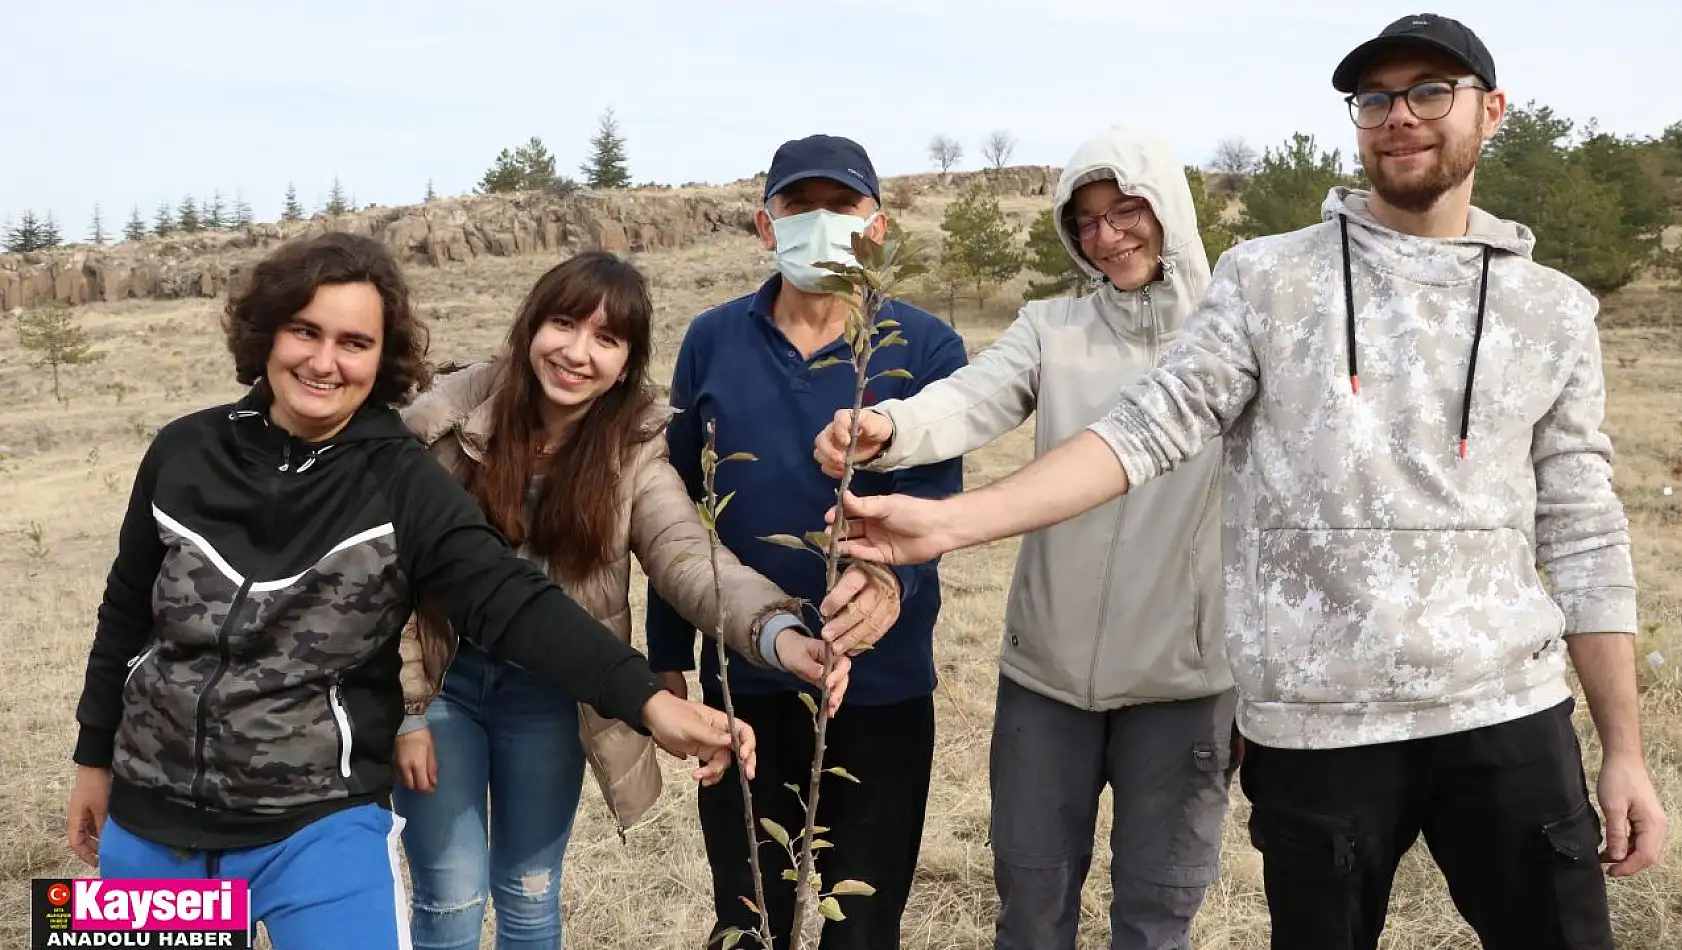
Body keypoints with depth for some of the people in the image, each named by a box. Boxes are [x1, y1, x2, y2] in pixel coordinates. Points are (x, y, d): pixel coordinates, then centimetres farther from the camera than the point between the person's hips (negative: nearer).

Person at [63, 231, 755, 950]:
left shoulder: (403, 483, -12)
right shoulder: (184, 453, -3)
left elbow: (510, 602, -23)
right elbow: (127, 613, 9)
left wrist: (646, 700, -37)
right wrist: (95, 759, 17)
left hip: (320, 826, -3)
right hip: (150, 819, 3)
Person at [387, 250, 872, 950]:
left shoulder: (633, 446, -12)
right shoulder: (447, 419, -17)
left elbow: (686, 552, -28)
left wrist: (778, 632, -47)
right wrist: (403, 710, -10)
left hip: (549, 692, 2)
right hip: (442, 681, -1)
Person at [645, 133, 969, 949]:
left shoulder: (925, 347, -6)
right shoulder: (712, 341, 0)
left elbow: (931, 493, -17)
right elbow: (681, 508, 5)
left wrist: (893, 576, -39)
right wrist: (667, 655, 6)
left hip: (881, 685, -1)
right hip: (742, 679, 2)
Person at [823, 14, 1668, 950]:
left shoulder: (1555, 310, 6)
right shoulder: (1267, 280, 1)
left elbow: (1583, 537, 7)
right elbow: (1147, 429, -8)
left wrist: (1625, 750, 5)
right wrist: (949, 520, -20)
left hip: (1509, 717, 2)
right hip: (1318, 724, -1)